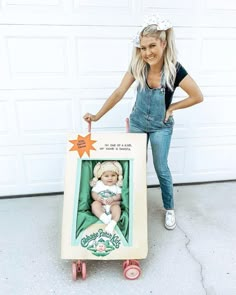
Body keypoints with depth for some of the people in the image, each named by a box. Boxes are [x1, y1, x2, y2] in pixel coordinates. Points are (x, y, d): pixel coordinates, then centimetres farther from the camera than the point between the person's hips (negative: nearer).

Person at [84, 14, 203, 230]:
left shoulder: (174, 69, -24)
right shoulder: (138, 66, -16)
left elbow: (198, 97, -17)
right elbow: (119, 93, -12)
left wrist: (172, 108, -14)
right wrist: (98, 116, -12)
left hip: (161, 126, -3)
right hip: (137, 122, 3)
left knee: (161, 169, 7)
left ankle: (169, 209, 32)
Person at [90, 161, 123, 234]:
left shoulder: (116, 186, 10)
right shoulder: (98, 184, 10)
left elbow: (119, 196, 1)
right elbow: (93, 193, 4)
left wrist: (113, 199, -19)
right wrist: (98, 198, -18)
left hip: (112, 204, 0)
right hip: (101, 205, 1)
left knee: (116, 206, -31)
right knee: (95, 204, -28)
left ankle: (112, 223, -47)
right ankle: (104, 218, -43)